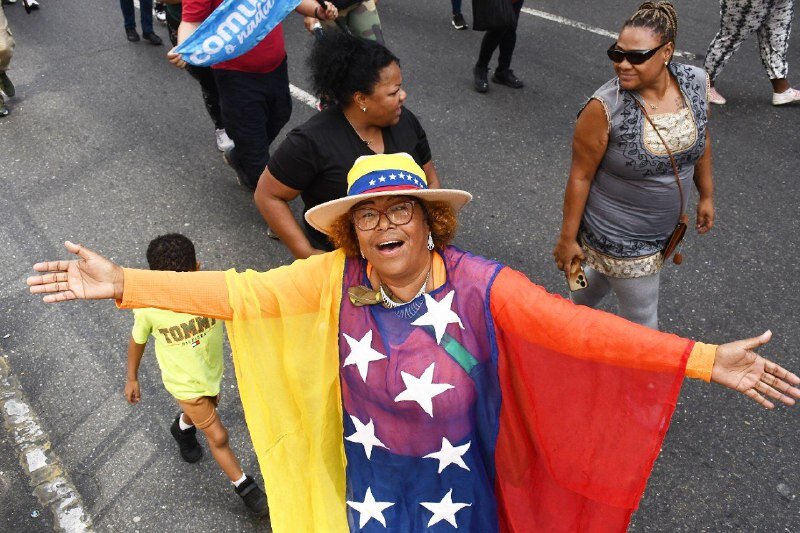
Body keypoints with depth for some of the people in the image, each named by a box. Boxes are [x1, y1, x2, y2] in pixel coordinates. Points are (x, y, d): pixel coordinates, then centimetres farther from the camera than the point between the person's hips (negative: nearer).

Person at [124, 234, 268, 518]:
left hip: (212, 370, 3)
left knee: (205, 409, 32)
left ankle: (182, 428, 68)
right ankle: (245, 488, 28)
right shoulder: (147, 307, -27)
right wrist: (132, 378, 5)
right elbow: (137, 340, -8)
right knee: (218, 436, 4)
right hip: (185, 383, -3)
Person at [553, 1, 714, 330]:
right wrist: (568, 238, -13)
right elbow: (580, 176, -19)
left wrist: (706, 195, 14)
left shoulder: (696, 82, -12)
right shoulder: (605, 107, -28)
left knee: (607, 275, 31)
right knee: (643, 318, 12)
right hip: (620, 237, -6)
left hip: (666, 229, 6)